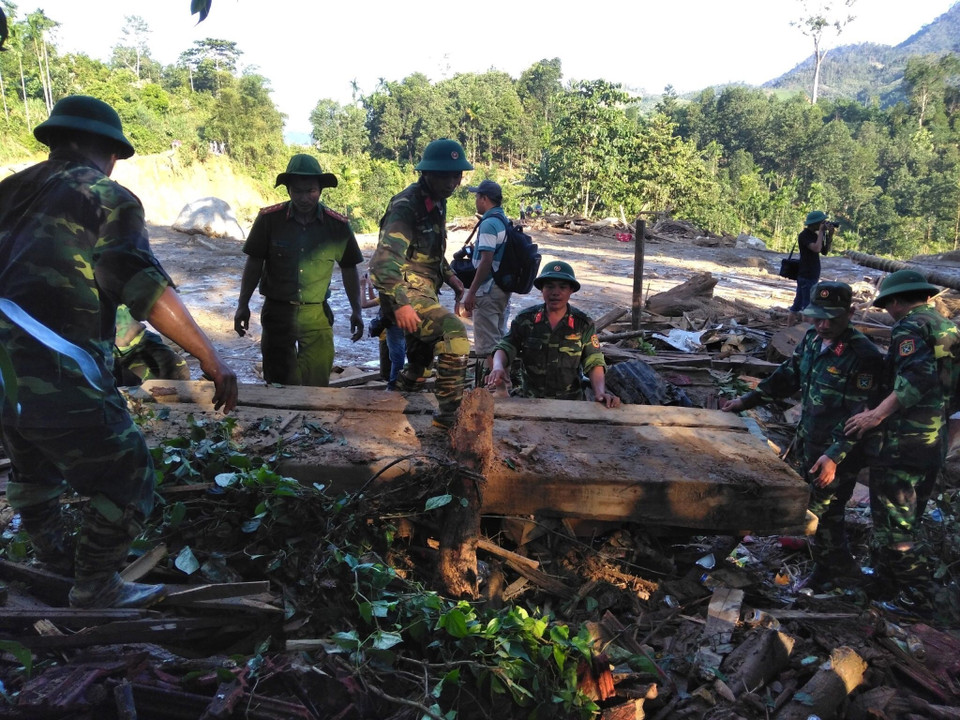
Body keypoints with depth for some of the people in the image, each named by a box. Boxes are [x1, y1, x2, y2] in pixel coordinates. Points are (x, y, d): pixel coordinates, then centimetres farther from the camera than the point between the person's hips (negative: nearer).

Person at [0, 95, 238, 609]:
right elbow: (141, 283, -19)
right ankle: (95, 591, 20)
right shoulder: (106, 196, -6)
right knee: (125, 485, 8)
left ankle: (48, 554, 51)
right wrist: (209, 357, -21)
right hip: (61, 379, -8)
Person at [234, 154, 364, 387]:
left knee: (317, 385, 6)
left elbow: (349, 268, 5)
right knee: (279, 384, 9)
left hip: (317, 315, 0)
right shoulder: (269, 219, -8)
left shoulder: (338, 225, -6)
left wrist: (356, 310, 3)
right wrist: (243, 305, 0)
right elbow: (254, 263, 1)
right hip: (277, 311, 0)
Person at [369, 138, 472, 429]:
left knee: (422, 355, 23)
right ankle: (450, 413, -20)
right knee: (453, 331, -27)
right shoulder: (406, 206, -17)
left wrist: (449, 275, 10)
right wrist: (400, 303, -37)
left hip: (424, 293, 10)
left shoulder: (436, 203, 13)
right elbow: (385, 258, -27)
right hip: (408, 295, -9)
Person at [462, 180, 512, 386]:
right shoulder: (505, 222, 11)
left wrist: (471, 292, -19)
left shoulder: (489, 223, -16)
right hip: (504, 288, 9)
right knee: (499, 337, 17)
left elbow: (486, 261, -22)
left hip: (488, 291, -9)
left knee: (486, 342, -3)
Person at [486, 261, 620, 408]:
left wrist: (601, 392, -22)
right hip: (529, 400, 0)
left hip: (571, 402, 0)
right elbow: (505, 348, -1)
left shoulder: (583, 325, 0)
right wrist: (498, 367, -24)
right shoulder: (525, 319, 1)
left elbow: (594, 363, -3)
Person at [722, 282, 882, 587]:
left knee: (821, 510, 2)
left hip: (840, 450, -8)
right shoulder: (812, 338, 0)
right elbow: (787, 376, 11)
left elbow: (860, 415, -22)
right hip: (807, 439, 8)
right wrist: (746, 400, 7)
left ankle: (836, 565, 29)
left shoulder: (864, 356, -22)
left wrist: (835, 455, -28)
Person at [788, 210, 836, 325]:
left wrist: (830, 235, 3)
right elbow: (816, 248, -29)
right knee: (808, 304, -8)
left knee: (798, 302, 12)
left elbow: (824, 251, 14)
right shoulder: (804, 235, -14)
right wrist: (821, 232, -18)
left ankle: (792, 323, 17)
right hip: (806, 276, -9)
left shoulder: (814, 235, 13)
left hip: (812, 275, 9)